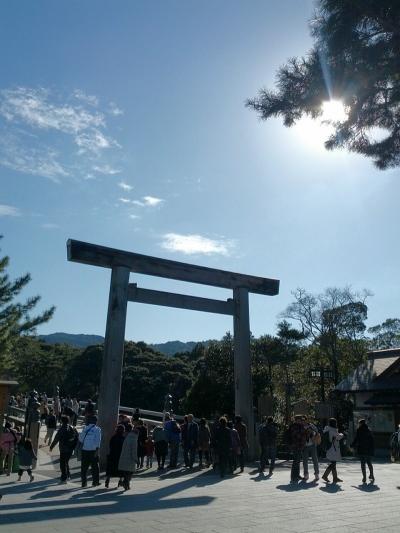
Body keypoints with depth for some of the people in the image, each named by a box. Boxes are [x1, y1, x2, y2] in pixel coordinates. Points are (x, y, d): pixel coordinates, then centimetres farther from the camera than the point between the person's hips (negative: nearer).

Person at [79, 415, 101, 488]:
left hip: (85, 450, 3)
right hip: (93, 450, -3)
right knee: (95, 466, 8)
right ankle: (95, 482, 10)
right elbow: (98, 440, -11)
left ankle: (84, 482, 11)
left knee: (84, 467, 10)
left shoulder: (85, 428, 5)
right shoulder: (97, 429, -4)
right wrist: (97, 449, -11)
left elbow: (80, 438, 9)